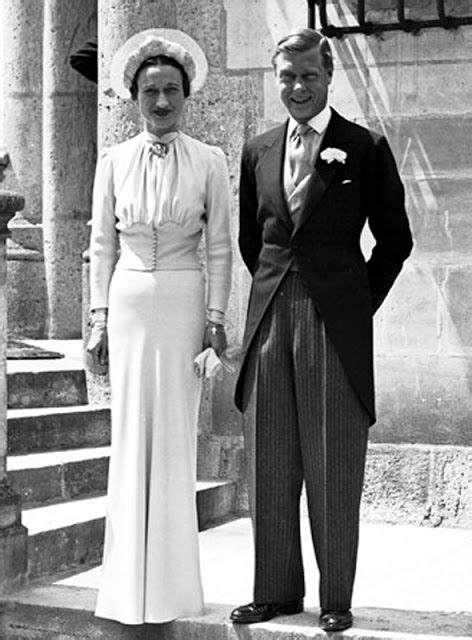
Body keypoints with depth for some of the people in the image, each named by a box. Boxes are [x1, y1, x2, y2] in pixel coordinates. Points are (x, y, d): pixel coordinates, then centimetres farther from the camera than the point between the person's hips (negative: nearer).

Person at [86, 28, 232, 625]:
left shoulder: (209, 162, 1)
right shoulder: (113, 161, 6)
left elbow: (219, 248, 2)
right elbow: (101, 245, 8)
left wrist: (216, 318, -3)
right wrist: (99, 317, 3)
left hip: (184, 302, -1)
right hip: (128, 301, 2)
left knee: (174, 437, 2)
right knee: (130, 437, 3)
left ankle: (170, 582, 12)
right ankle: (130, 586, 11)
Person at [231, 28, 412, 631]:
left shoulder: (365, 148, -2)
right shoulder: (257, 151, 11)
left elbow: (395, 238, 3)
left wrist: (361, 303, 4)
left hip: (336, 322, -4)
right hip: (271, 315, 4)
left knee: (334, 466, 1)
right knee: (272, 465, 7)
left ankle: (337, 597, 11)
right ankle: (276, 589, 18)